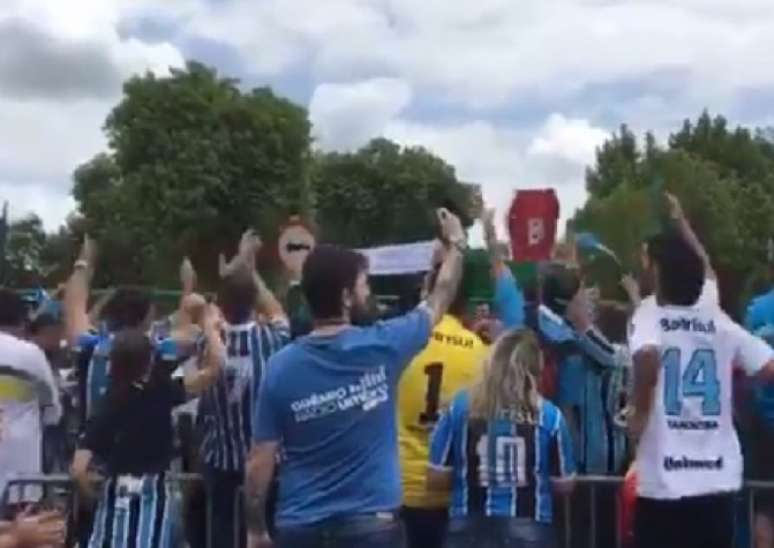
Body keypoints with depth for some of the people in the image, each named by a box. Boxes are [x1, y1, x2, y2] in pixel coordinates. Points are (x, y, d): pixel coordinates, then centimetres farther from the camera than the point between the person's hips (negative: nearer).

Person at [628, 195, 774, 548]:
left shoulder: (649, 316, -10)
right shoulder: (719, 322, 4)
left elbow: (647, 355, -31)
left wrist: (640, 412, -15)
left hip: (665, 485, -5)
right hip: (720, 482, 5)